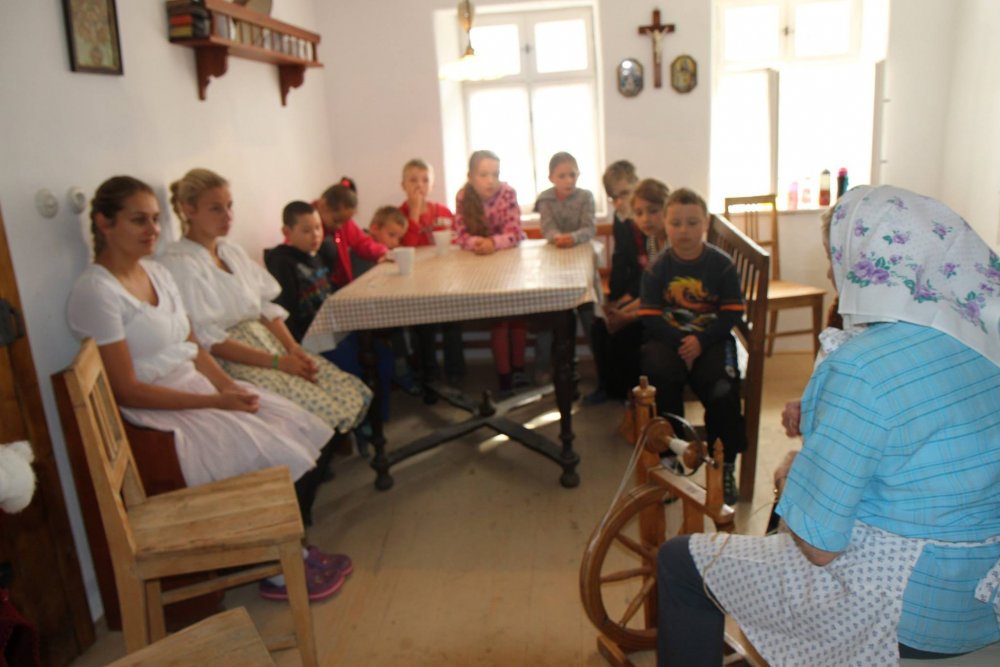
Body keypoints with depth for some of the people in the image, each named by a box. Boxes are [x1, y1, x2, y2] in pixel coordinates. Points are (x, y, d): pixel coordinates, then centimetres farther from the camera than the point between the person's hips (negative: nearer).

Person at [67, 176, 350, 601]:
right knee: (279, 456, -16)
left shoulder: (156, 272, 11)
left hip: (200, 388, 8)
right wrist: (215, 402, -19)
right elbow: (127, 391, -17)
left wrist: (229, 385, -5)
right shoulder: (96, 291, -15)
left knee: (303, 430, -6)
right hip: (158, 412, -8)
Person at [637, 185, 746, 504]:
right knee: (661, 382, -27)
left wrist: (701, 341, -17)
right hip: (668, 338, 1)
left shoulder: (721, 264, -2)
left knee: (722, 392, -24)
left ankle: (725, 468, -1)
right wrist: (680, 343, -19)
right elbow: (650, 316, -5)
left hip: (711, 338, -1)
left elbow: (732, 312, -3)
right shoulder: (658, 267, 0)